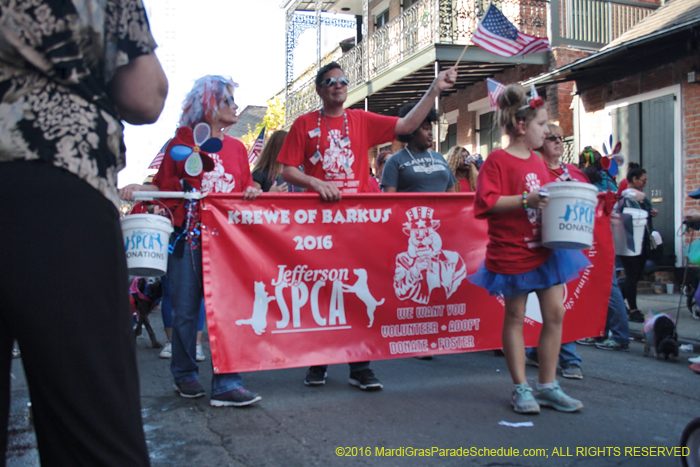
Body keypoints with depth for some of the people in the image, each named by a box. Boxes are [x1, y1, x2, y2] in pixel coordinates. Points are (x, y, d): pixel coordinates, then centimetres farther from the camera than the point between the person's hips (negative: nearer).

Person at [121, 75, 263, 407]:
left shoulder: (236, 148, 14)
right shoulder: (182, 141, 4)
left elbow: (242, 191, 17)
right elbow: (163, 185, 5)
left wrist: (251, 191, -5)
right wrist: (135, 189, -11)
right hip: (187, 239, -2)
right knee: (185, 311, 5)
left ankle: (226, 384, -1)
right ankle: (185, 376, 22)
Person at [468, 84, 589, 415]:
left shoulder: (538, 162, 14)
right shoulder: (498, 160, -10)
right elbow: (487, 202, -19)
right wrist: (526, 200, -25)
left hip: (545, 248, 7)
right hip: (511, 251, -7)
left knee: (555, 313, 5)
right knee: (515, 317, 5)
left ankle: (548, 386, 17)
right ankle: (521, 389, 16)